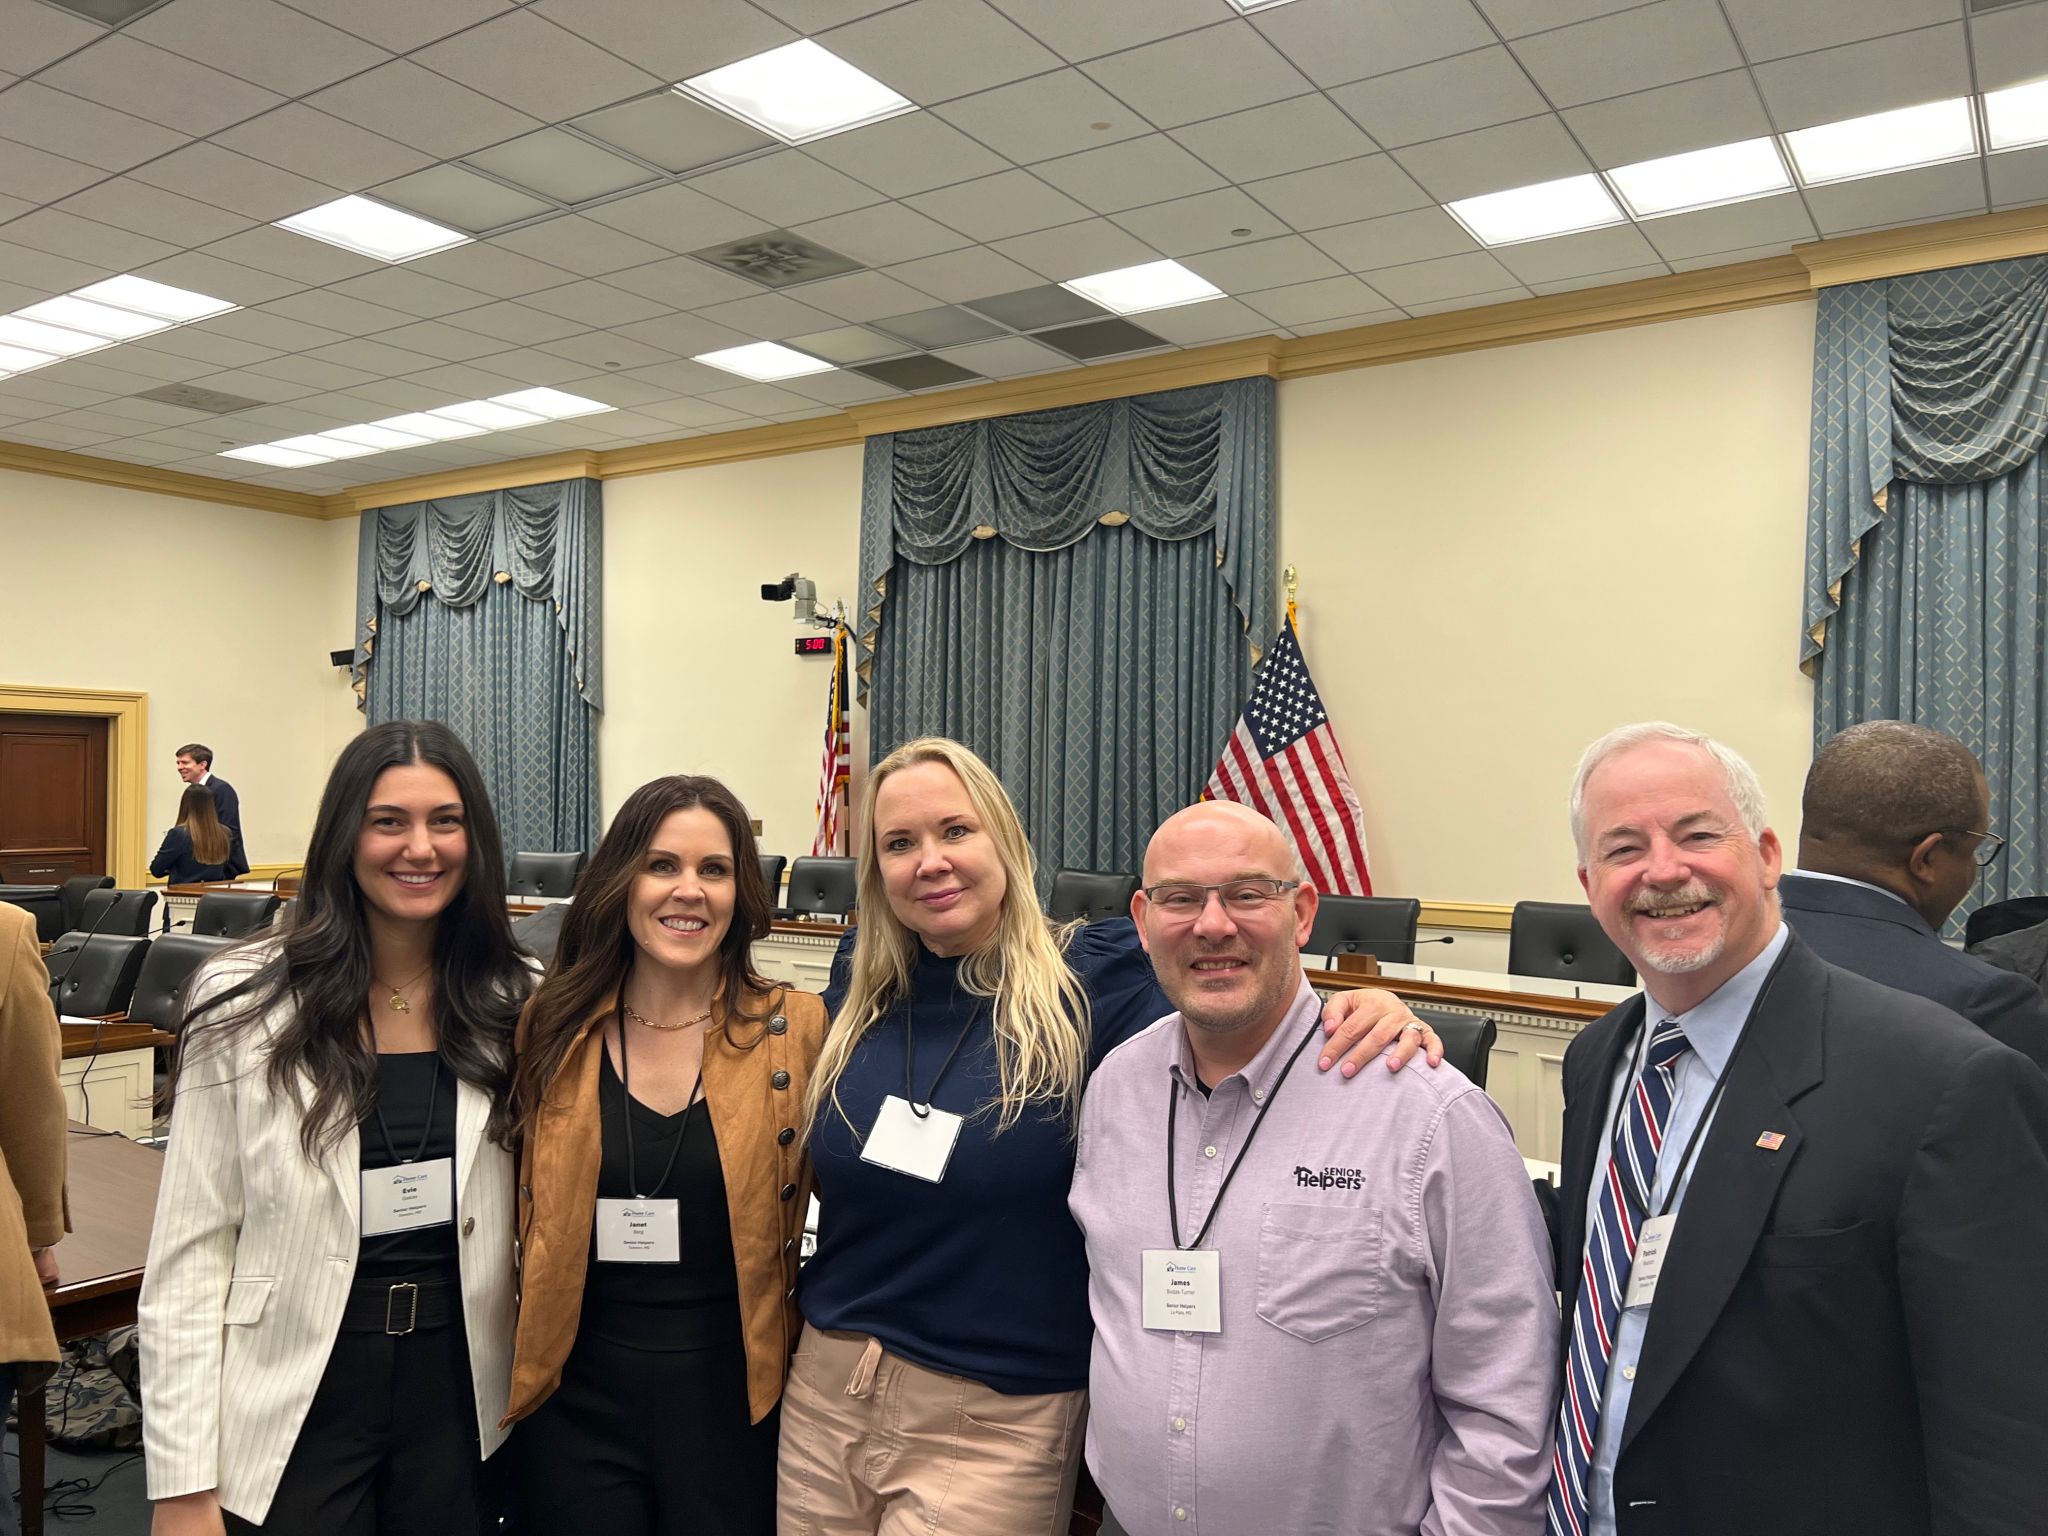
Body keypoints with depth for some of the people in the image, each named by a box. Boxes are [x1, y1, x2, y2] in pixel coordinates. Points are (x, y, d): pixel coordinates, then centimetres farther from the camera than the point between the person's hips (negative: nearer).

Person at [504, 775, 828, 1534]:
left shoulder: (797, 1029, -8)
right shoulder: (552, 1026, -2)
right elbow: (521, 1211, 9)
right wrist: (515, 1355, 4)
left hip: (732, 1399, -1)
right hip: (575, 1399, 2)